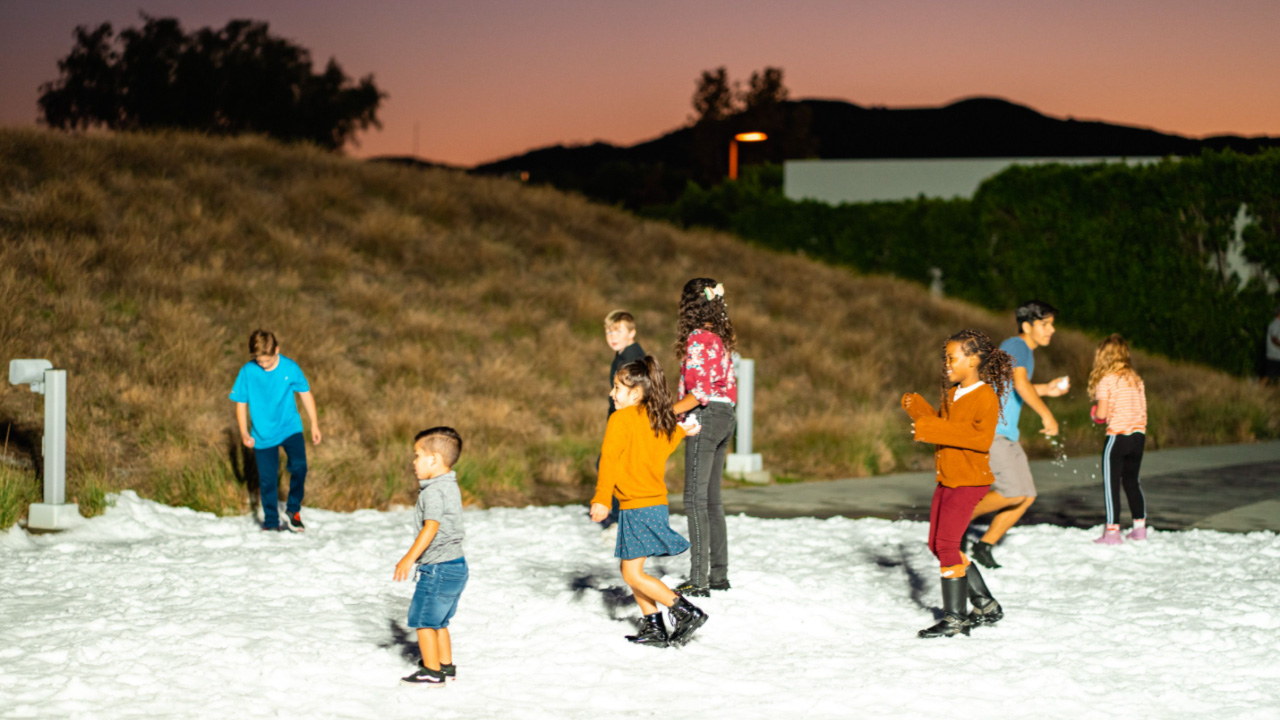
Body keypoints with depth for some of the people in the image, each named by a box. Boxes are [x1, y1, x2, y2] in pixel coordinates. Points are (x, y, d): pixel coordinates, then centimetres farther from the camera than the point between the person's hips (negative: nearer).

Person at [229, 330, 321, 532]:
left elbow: (305, 393, 4)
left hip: (290, 427, 0)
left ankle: (293, 508, 4)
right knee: (267, 479, 4)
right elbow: (240, 403, -2)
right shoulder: (248, 372, -12)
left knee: (299, 465, -19)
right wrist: (244, 433, -10)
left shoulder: (290, 368, -10)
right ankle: (271, 522, 21)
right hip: (263, 435, 0)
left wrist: (314, 424, 7)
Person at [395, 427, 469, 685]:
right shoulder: (451, 487, 14)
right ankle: (446, 665, 25)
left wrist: (410, 557, -30)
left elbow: (431, 527, -27)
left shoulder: (433, 492, -17)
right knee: (438, 621, 20)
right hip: (457, 565, 10)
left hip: (438, 567, -10)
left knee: (423, 620, -2)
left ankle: (432, 671, 1)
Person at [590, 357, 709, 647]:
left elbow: (610, 460, -20)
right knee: (630, 569, 17)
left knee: (633, 574, -6)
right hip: (656, 502, 9)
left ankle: (686, 611, -9)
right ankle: (653, 627, 16)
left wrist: (601, 499, -24)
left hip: (637, 508, -9)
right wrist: (681, 432, 50)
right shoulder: (658, 421, 12)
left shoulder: (621, 419, -12)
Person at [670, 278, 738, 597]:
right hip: (726, 416, 9)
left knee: (696, 499, -7)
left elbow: (700, 392, -21)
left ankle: (698, 580, -10)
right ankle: (719, 574, 16)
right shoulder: (720, 337, 13)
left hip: (705, 416, -9)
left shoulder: (697, 338, -13)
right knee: (711, 499, 13)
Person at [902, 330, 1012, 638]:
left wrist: (935, 431, -29)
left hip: (969, 481, -10)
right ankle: (986, 605, 22)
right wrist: (918, 408, 10)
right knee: (937, 545, 12)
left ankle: (955, 618, -5)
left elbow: (982, 438, -26)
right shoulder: (952, 394, 13)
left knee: (946, 544, -13)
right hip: (947, 479, 10)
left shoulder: (986, 396, -15)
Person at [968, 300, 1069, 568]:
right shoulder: (1015, 346, -11)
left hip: (1007, 435, 10)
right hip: (990, 432, -10)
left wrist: (1046, 389, 25)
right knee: (1013, 493, -20)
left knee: (1027, 496, 4)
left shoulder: (1026, 352, 19)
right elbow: (1021, 385, -26)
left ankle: (984, 546, 12)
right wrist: (1047, 415, -25)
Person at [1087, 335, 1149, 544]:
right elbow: (1142, 409, 8)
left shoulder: (1106, 381, -9)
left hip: (1117, 435, -6)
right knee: (1131, 481, 19)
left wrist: (1095, 415, 8)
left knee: (1111, 483, -1)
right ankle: (1140, 526, 21)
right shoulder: (1136, 380, 9)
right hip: (1139, 435, 6)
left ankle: (1112, 531, -3)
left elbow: (1102, 413, -13)